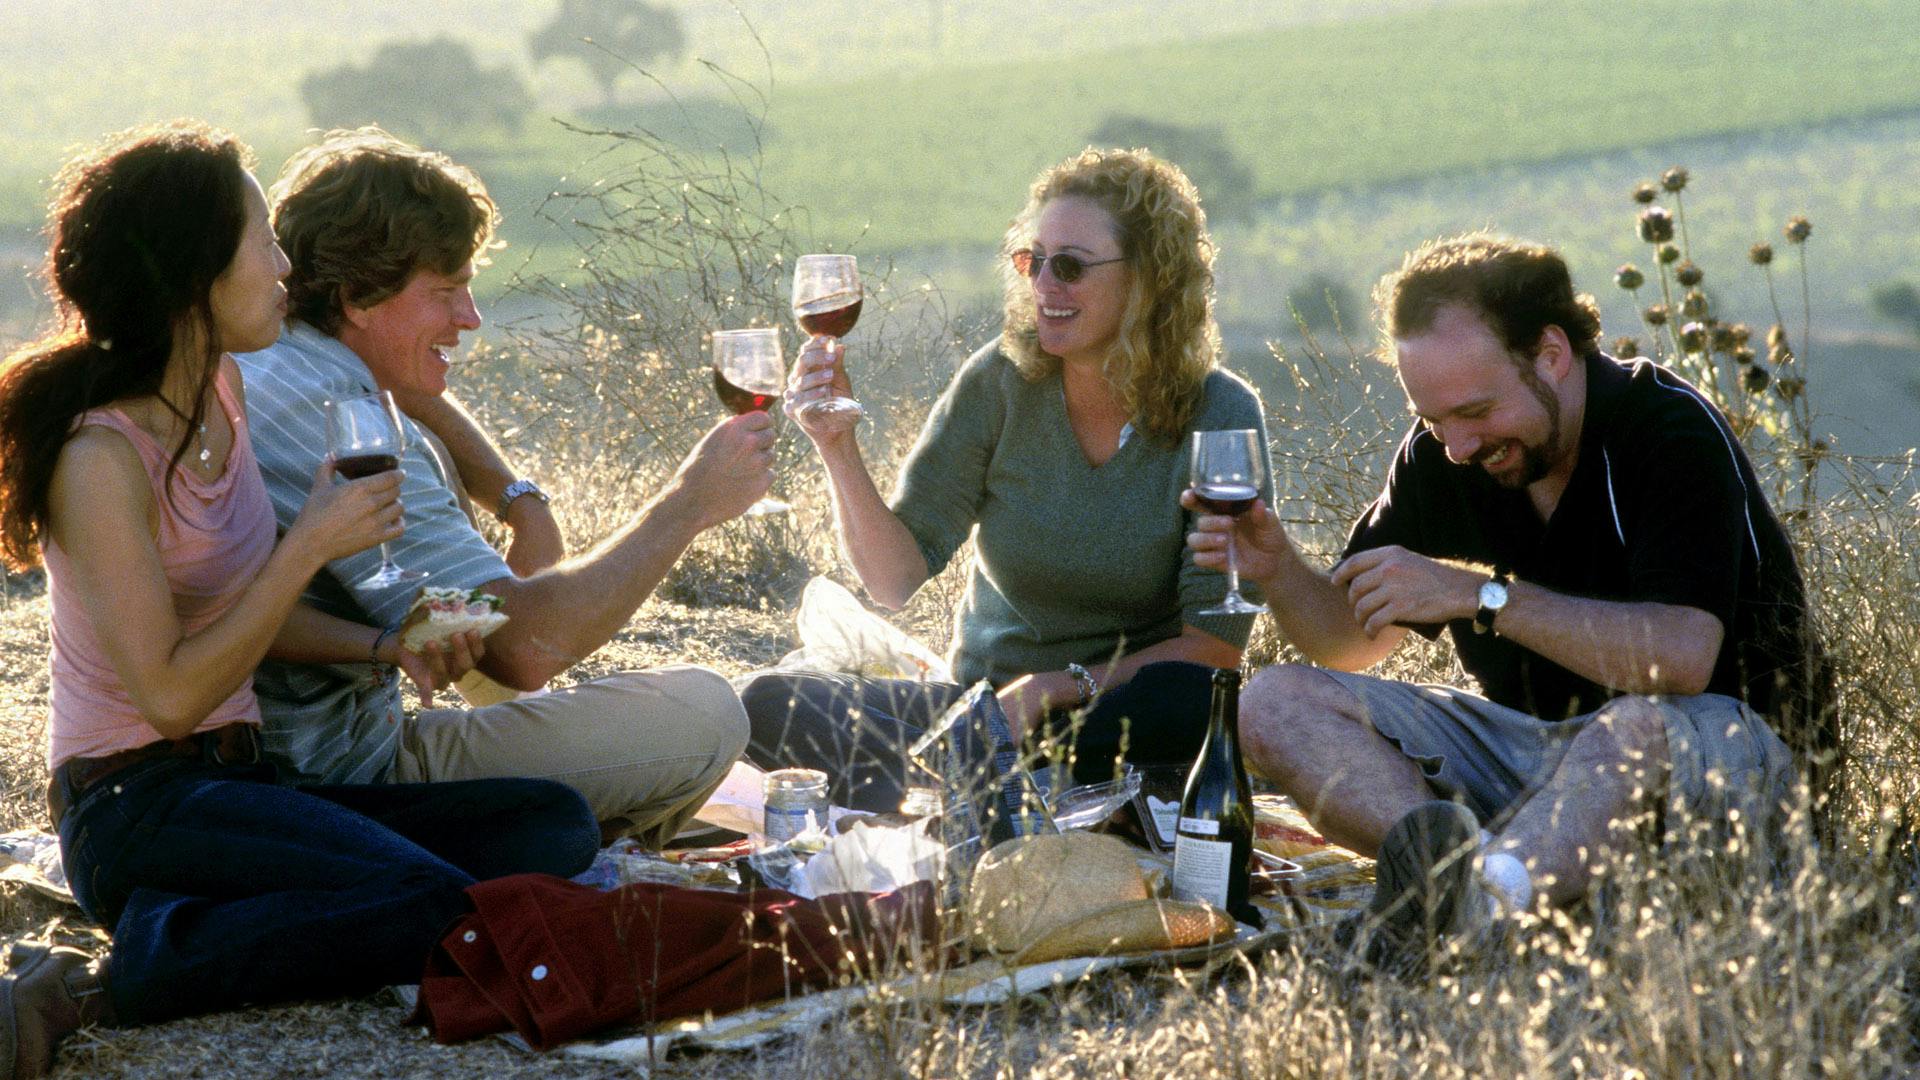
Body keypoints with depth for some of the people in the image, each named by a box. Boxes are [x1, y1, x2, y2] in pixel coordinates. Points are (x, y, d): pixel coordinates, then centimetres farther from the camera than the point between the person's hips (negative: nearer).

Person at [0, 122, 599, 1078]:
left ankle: (191, 925, -13)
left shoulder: (219, 389, 9)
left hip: (238, 780, 9)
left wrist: (386, 646, -1)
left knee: (556, 825, -4)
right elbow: (171, 695, -19)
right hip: (138, 807, -9)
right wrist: (312, 545, -18)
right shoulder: (100, 456, -18)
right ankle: (105, 985, -19)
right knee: (440, 907, -28)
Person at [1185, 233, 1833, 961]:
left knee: (1642, 725, -42)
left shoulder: (1672, 431, -17)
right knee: (1277, 704, -14)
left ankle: (1476, 899, -66)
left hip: (1723, 742, -6)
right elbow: (1350, 642, 11)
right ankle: (1458, 865, -42)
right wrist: (1280, 572, -11)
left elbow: (1681, 657, -31)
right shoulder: (1440, 455, 3)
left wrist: (1483, 596, -30)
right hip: (1526, 746, 6)